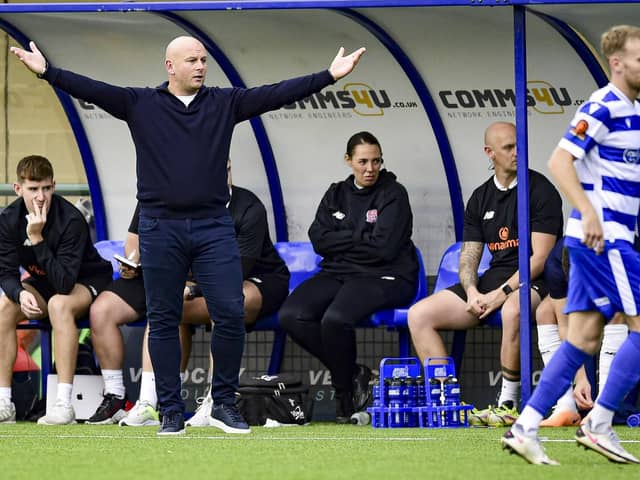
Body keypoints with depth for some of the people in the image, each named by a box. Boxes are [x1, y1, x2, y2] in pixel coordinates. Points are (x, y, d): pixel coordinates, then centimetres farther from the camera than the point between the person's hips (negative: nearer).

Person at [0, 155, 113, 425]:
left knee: (59, 304, -37)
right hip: (43, 285, 5)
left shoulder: (71, 220, -29)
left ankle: (64, 404, -38)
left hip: (87, 283, -5)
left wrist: (37, 239, -40)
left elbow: (64, 283, -35)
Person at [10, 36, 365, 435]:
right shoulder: (140, 104, 3)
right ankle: (171, 411, 11)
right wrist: (47, 71, -16)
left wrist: (330, 76, -8)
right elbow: (91, 89, -5)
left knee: (230, 315, -5)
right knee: (163, 322, 4)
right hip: (160, 227, -1)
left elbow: (278, 93, 0)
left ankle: (225, 403, 10)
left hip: (214, 227, 1)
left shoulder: (225, 103, 6)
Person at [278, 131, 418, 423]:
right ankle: (353, 375, -8)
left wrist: (342, 240, -2)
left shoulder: (393, 194, -1)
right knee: (291, 316, -21)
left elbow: (383, 247, -13)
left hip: (383, 278, -6)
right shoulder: (336, 195, 16)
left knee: (335, 318, -35)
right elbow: (319, 240, 3)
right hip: (337, 275, 6)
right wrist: (359, 238, -6)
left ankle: (344, 390, -10)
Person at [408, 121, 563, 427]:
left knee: (513, 310, -42)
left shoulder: (541, 190, -3)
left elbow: (540, 258, -11)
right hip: (491, 281, 7)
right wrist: (472, 293, -9)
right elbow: (468, 258, 13)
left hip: (531, 282, -7)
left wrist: (501, 293, -19)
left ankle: (508, 404, -31)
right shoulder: (480, 198, 15)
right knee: (419, 314, -8)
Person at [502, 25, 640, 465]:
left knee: (584, 338, 6)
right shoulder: (603, 107, -13)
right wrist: (589, 213, -29)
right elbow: (560, 161, -20)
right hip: (602, 236, -9)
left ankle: (525, 428, 6)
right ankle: (599, 425, -3)